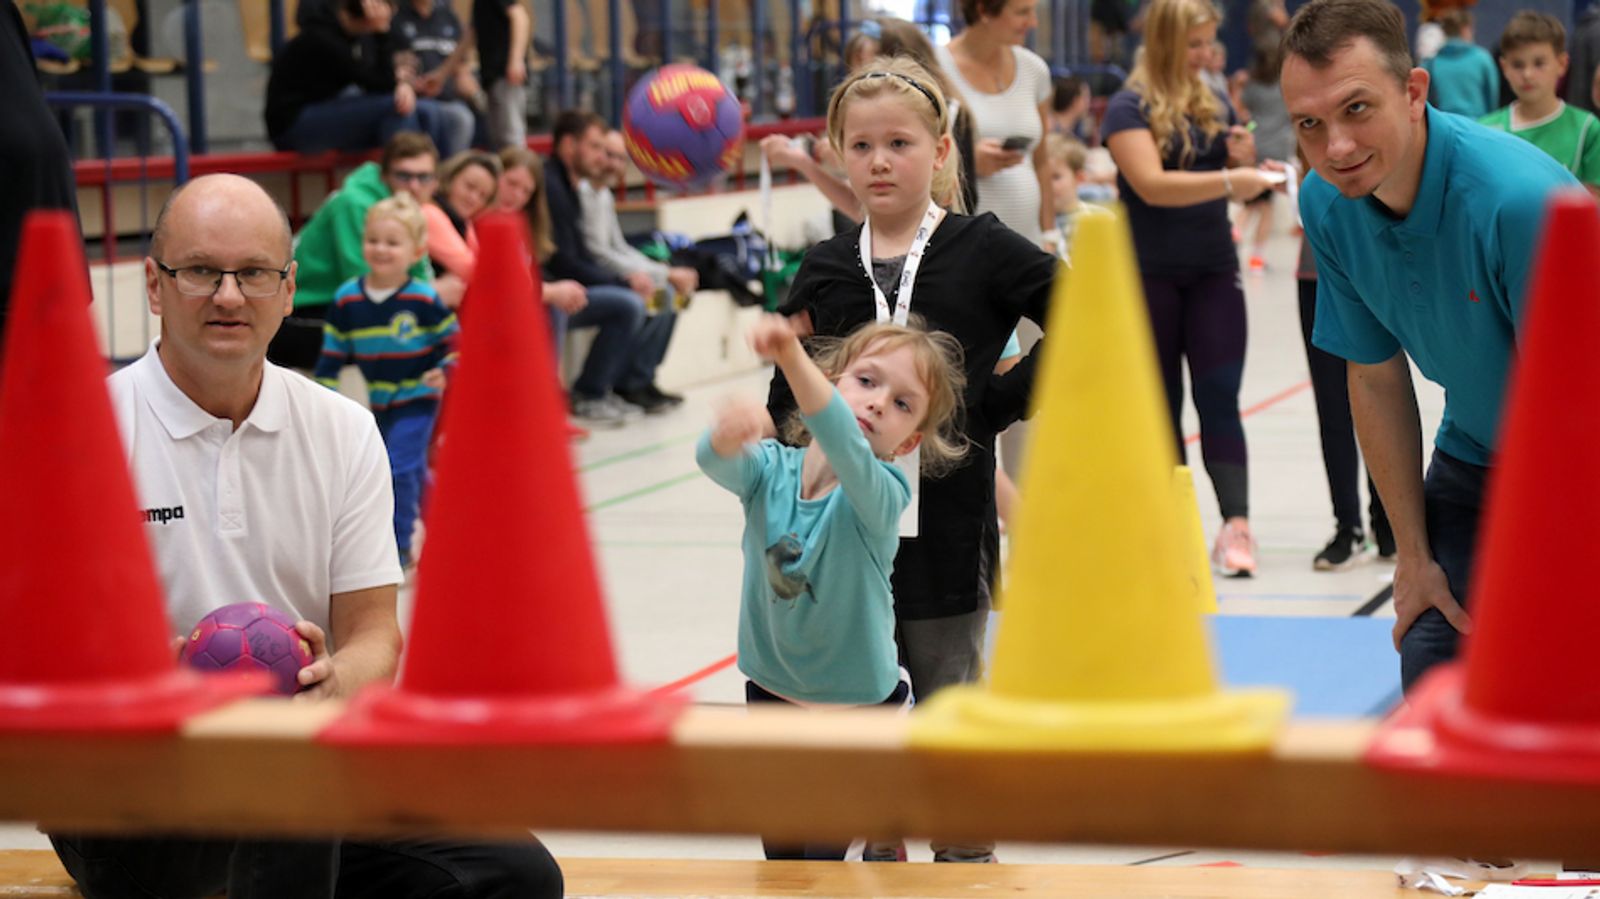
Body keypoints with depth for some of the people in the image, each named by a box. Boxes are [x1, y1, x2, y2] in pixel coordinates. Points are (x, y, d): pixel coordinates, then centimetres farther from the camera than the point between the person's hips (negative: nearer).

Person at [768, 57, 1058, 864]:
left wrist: (1004, 398, -9)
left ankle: (965, 862, 19)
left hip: (947, 531, -3)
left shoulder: (981, 252, -3)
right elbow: (788, 403, 10)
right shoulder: (824, 271, 6)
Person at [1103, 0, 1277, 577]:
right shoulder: (1129, 109, -7)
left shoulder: (1215, 106, 9)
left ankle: (1236, 524, -15)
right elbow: (1152, 184, -22)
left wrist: (1247, 161, -6)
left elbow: (1242, 190, 16)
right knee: (1161, 403, 7)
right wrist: (1226, 179, -32)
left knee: (1219, 397, -7)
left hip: (1214, 271, 3)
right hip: (1149, 275, -3)